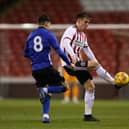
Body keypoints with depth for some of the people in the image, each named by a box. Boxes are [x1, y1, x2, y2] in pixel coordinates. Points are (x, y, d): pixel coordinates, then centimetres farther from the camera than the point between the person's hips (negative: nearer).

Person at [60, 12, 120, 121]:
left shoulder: (83, 35, 19)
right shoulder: (71, 30, -9)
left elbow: (87, 50, 28)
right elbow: (65, 43, -26)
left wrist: (95, 61, 22)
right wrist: (72, 55, -40)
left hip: (78, 64, 10)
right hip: (70, 63, -10)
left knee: (90, 86, 4)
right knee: (95, 64, -23)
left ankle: (88, 115, 7)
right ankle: (114, 82, -11)